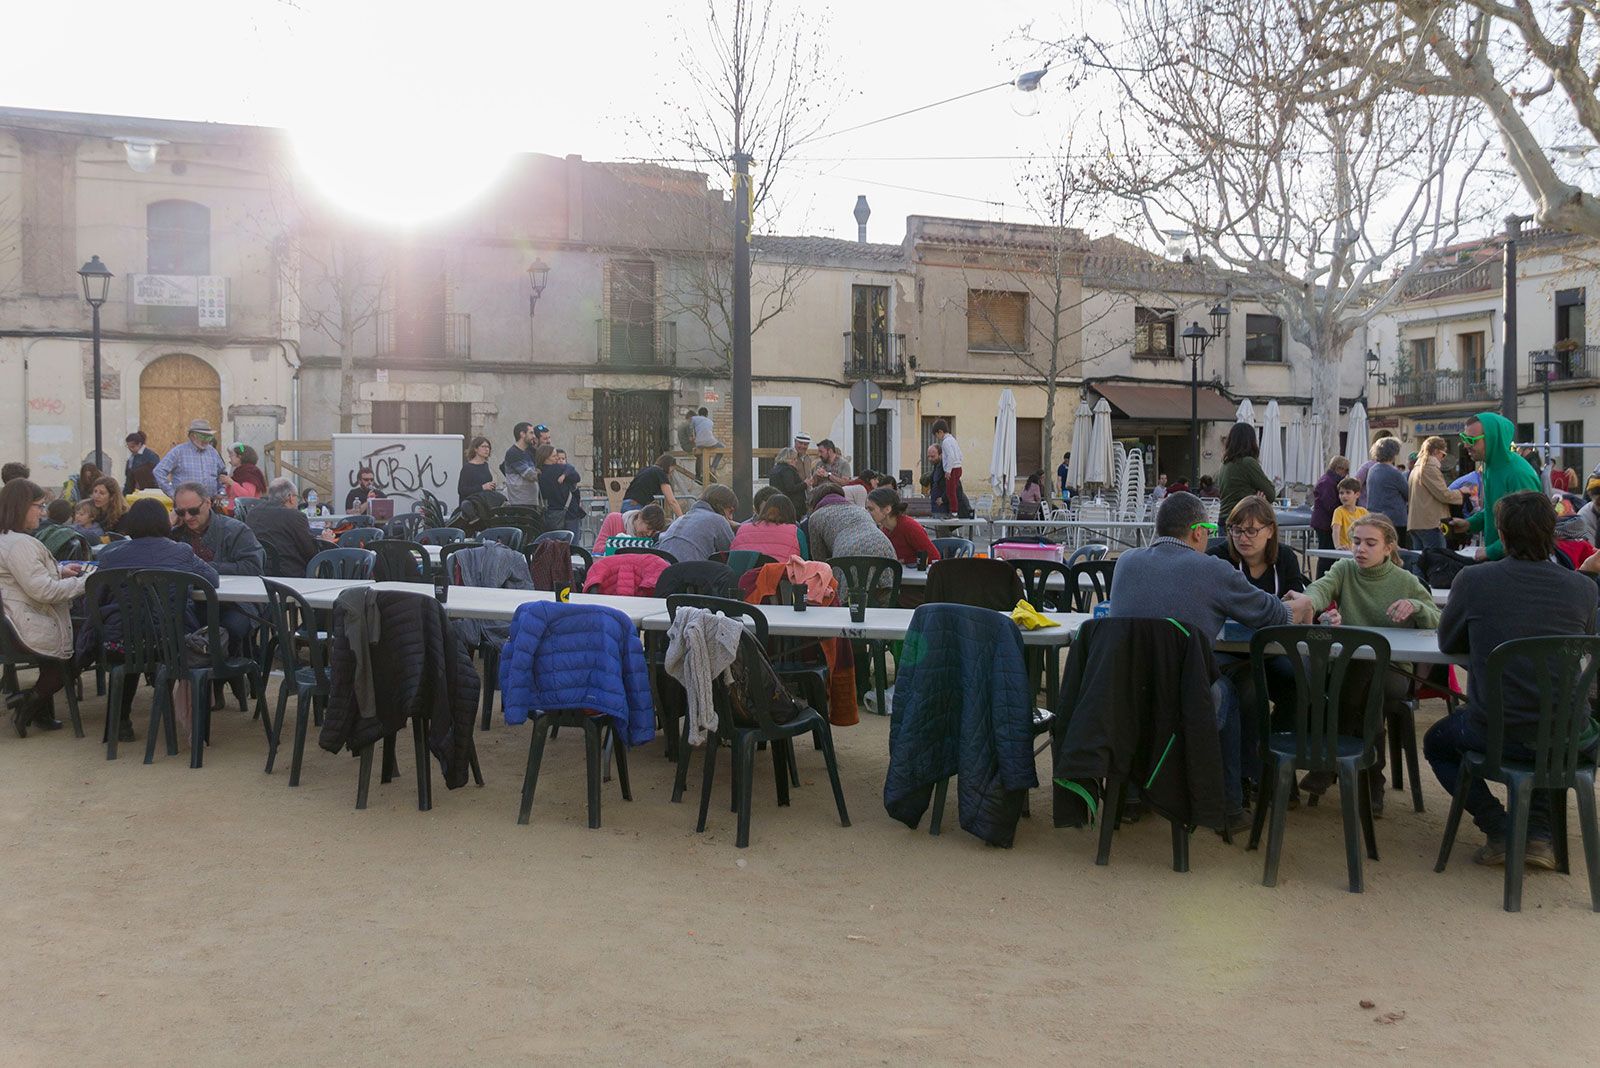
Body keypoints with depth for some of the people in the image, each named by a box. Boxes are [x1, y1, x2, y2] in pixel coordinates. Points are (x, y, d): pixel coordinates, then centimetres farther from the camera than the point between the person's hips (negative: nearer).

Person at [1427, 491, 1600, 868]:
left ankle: (1498, 830, 10)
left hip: (1496, 734, -3)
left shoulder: (1473, 580, -8)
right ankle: (1538, 829, 22)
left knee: (1437, 742, 30)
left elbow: (1447, 644, 7)